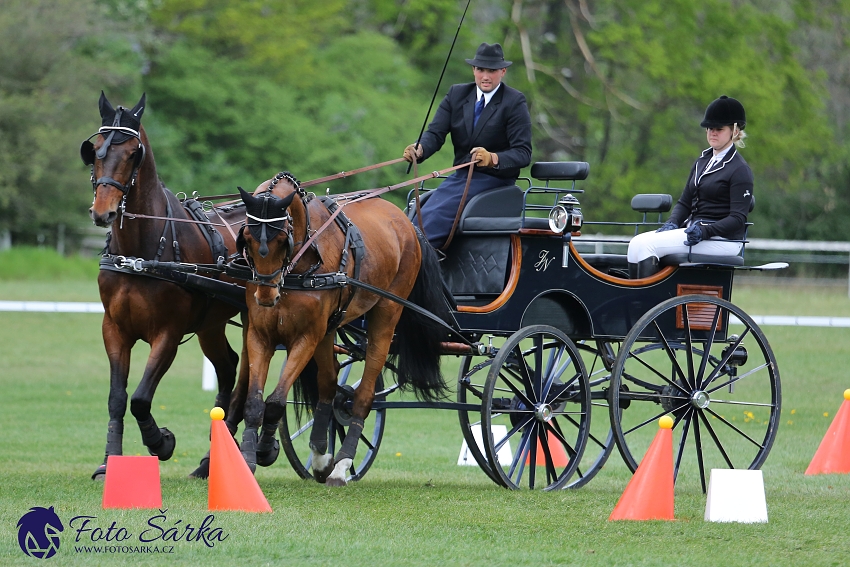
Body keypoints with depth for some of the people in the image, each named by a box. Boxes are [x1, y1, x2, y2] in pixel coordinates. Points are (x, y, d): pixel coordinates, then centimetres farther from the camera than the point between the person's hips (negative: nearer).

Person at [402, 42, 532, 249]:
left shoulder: (515, 102, -6)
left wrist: (493, 158, -34)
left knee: (432, 216, -26)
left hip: (494, 180, -5)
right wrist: (420, 149, -23)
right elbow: (435, 132, 2)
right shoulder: (457, 94, 9)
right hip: (460, 176, 5)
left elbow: (523, 153, -13)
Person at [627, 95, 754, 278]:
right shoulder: (703, 162, 19)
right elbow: (685, 202, 20)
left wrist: (704, 231, -26)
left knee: (647, 244, -24)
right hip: (692, 229, 8)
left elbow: (738, 219, -12)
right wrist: (672, 224, -2)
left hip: (722, 239, -8)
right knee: (637, 242, -13)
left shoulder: (740, 170, -5)